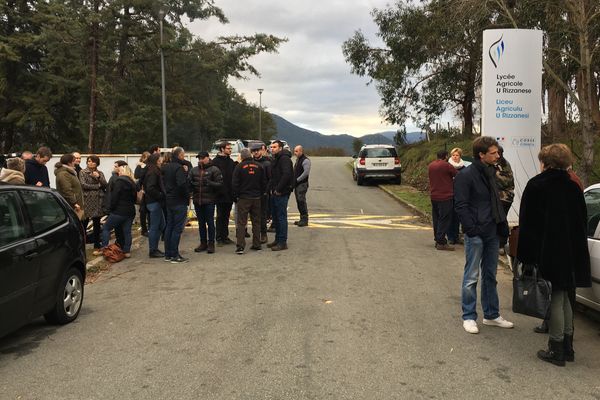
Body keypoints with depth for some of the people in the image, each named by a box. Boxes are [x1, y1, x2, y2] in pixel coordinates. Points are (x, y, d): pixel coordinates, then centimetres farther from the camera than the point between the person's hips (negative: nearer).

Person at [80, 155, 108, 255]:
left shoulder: (100, 173, 14)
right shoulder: (83, 172, 3)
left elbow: (105, 185, 4)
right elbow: (83, 185, -9)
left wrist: (99, 177, -10)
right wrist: (97, 186, -3)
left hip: (98, 201, 3)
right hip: (87, 201, -3)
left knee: (97, 224, 6)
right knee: (84, 223, -1)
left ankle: (97, 247, 12)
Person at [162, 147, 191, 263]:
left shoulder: (166, 167, 11)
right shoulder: (179, 168, -16)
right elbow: (182, 184, -24)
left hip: (169, 201, 9)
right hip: (179, 202, -9)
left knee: (169, 227, 13)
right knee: (177, 228, -4)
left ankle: (167, 254, 19)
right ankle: (174, 256, -1)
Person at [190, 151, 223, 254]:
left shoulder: (214, 170, -3)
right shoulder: (194, 170, 11)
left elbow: (220, 184, -8)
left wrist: (209, 183, -23)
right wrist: (191, 184, -9)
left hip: (209, 201, -5)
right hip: (197, 201, 5)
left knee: (210, 222, 0)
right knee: (201, 223, 13)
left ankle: (211, 244, 9)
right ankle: (203, 243, 22)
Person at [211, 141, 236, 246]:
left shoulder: (231, 161, 11)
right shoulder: (215, 161, -8)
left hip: (229, 194, 6)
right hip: (220, 194, -6)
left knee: (226, 216, 12)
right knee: (220, 217, 1)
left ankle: (225, 236, 20)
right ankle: (219, 238, 8)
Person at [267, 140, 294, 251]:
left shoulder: (284, 159, -12)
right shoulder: (276, 159, 19)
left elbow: (286, 174, -24)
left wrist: (278, 189, -20)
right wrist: (271, 188, 11)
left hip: (281, 193, -10)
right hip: (275, 193, 10)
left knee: (281, 217, -7)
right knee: (276, 217, 14)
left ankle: (282, 242, -3)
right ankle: (278, 239, 23)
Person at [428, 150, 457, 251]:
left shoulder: (430, 165, 8)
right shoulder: (446, 166, -13)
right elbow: (457, 175, -5)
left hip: (434, 196, 7)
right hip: (445, 197, -7)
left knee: (436, 219, 14)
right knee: (444, 219, -3)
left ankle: (437, 240, 20)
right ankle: (441, 242, -4)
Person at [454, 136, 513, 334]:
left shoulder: (490, 172, 13)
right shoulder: (466, 176, -12)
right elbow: (461, 206, -16)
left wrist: (502, 224, 11)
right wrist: (472, 229, -20)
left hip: (492, 233, 8)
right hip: (476, 234, -8)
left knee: (490, 275, 15)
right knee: (471, 277, 1)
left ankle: (491, 315, 26)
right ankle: (468, 317, 11)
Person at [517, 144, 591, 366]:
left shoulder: (536, 185, -7)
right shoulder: (573, 187, 8)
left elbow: (526, 222, -8)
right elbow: (582, 221, 13)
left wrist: (525, 254, -2)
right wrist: (578, 249, 19)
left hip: (548, 251, -5)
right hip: (572, 252, 5)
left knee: (555, 298, 0)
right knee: (566, 297, 14)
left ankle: (557, 350, 6)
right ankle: (567, 347, 22)